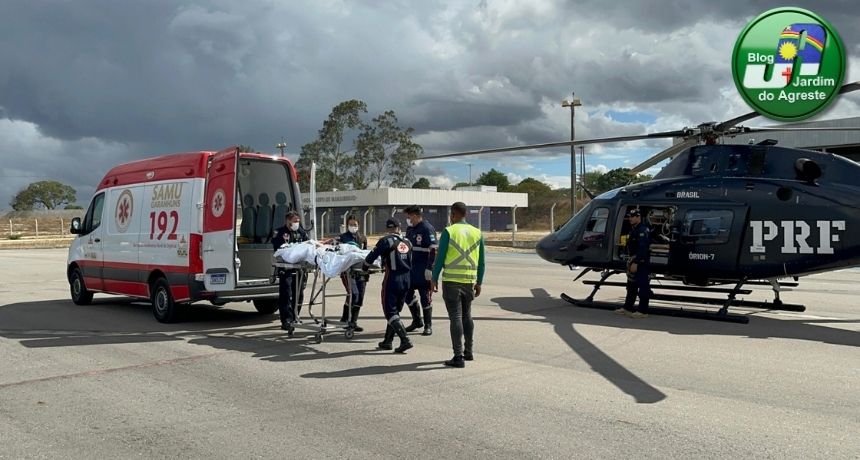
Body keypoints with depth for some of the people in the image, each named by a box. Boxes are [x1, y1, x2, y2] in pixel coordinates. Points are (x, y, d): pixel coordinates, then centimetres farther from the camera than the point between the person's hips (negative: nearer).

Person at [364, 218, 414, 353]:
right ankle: (387, 341, 22)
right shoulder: (407, 242, 10)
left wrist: (365, 265, 12)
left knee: (390, 312, -1)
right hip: (406, 279, 6)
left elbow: (373, 255, -8)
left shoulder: (386, 241, -7)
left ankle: (405, 340, -12)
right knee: (395, 310, 16)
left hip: (392, 279, -6)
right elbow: (410, 262, 15)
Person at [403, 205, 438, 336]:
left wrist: (429, 269, -22)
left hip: (423, 270, -8)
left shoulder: (427, 229, -14)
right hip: (410, 268, 8)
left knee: (425, 298, 0)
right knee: (408, 295, 12)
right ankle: (417, 321, 28)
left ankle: (428, 326, 12)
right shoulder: (410, 229, 12)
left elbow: (434, 250, -18)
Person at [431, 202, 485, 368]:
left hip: (451, 281, -5)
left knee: (456, 317, -3)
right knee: (467, 316, 18)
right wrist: (479, 283, 18)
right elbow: (481, 262, 10)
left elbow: (440, 258, -8)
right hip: (469, 281, 5)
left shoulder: (448, 232, -7)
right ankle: (469, 351, 27)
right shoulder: (477, 233, 7)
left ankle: (458, 357, -4)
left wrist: (434, 278, 1)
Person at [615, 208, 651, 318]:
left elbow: (642, 248, -25)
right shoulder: (634, 230, 17)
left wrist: (636, 263, -27)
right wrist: (630, 261, 18)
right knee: (631, 286, 16)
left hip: (641, 263, -11)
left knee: (643, 287, -5)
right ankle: (627, 308, 25)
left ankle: (642, 311, -3)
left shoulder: (643, 230, -16)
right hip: (633, 262, 11)